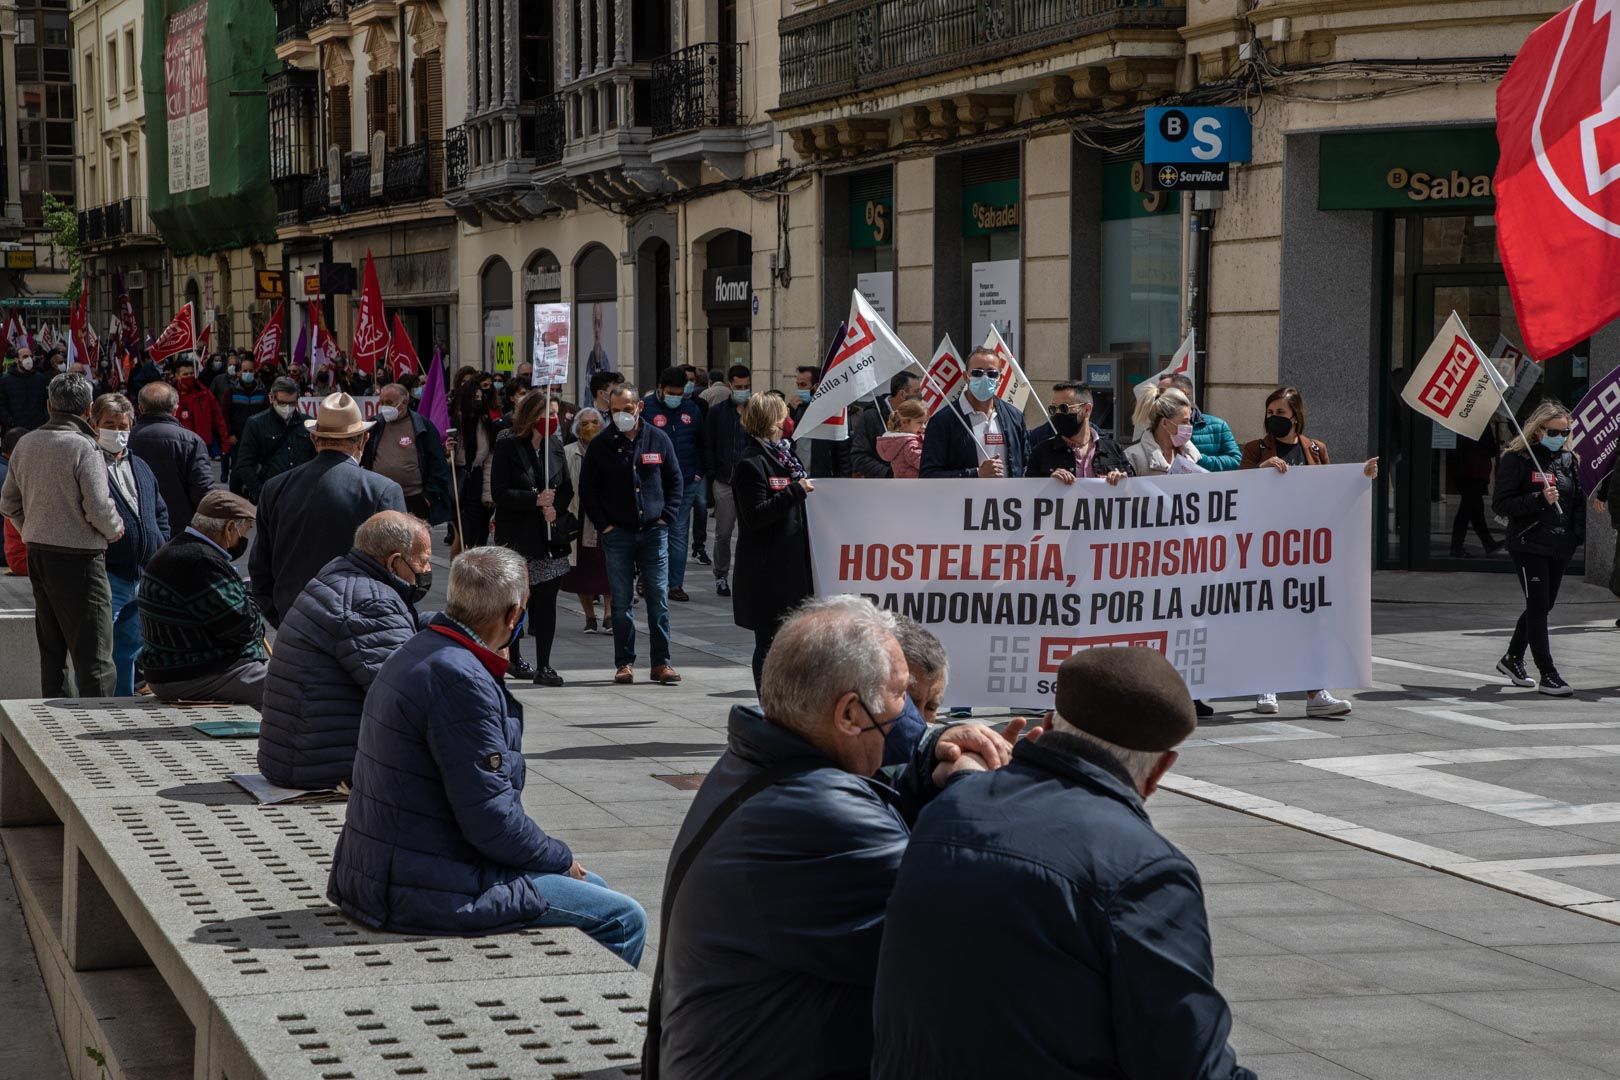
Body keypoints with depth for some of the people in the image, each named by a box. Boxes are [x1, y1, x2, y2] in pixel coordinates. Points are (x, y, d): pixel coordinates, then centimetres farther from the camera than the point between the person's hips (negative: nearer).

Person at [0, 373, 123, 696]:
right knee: (93, 654, -5)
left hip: (37, 553, 7)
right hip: (79, 557, -7)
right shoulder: (83, 447, -15)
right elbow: (98, 509, -19)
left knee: (51, 649, 16)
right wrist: (115, 529, 1)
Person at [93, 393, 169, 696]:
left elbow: (160, 512, 25)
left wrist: (159, 548, 13)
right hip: (107, 577, -8)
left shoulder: (140, 468, 18)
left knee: (130, 650, 17)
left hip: (144, 577, 8)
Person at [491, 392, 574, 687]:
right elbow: (499, 493, -13)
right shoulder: (508, 446, -7)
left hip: (551, 535, 4)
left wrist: (555, 507, -8)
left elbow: (567, 488, 12)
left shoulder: (555, 446, 8)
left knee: (547, 600, 1)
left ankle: (544, 666, 6)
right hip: (517, 536, -4)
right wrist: (535, 500, -19)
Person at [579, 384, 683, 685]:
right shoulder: (601, 446, 1)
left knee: (659, 599, 0)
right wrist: (603, 524, -1)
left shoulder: (658, 440, 4)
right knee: (621, 602, 2)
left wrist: (666, 516, 2)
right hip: (617, 533, -1)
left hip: (653, 532, 1)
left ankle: (661, 663, 5)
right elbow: (587, 490, 7)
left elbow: (674, 481, 12)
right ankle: (624, 663, 9)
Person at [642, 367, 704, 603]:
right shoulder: (646, 408, -5)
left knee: (679, 533, 5)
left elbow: (701, 443, 17)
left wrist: (698, 473, 9)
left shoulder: (691, 409, 9)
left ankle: (676, 584, 9)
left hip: (686, 483, 3)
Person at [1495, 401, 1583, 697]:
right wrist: (1540, 499, -23)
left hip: (1559, 548, 7)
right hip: (1528, 546, -6)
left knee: (1543, 606, 14)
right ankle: (1547, 674, -5)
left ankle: (1512, 658, 33)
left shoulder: (1568, 459, 11)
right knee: (1538, 607, -7)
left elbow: (1578, 500, 19)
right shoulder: (1516, 459, -8)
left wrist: (1577, 534, 5)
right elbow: (1501, 504, -12)